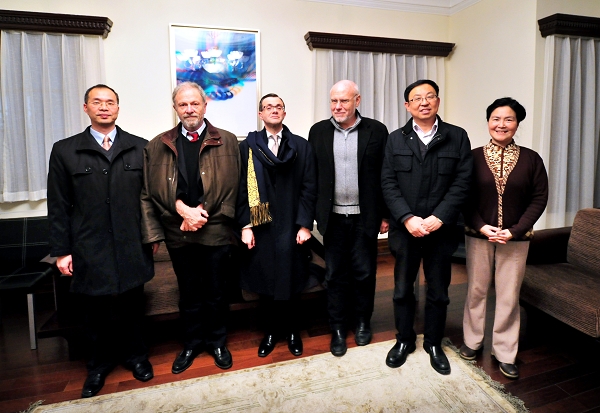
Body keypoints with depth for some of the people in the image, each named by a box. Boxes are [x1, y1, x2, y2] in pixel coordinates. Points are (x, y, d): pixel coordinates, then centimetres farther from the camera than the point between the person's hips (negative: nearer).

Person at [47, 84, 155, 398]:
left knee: (132, 307, 12)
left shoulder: (140, 148, 4)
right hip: (89, 251, 0)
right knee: (95, 311, 12)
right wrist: (61, 251, 1)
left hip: (132, 247, 0)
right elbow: (59, 206, 3)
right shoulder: (65, 151, 3)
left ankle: (135, 355, 35)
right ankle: (100, 363, 35)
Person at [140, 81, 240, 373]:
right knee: (188, 294, 16)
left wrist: (201, 215, -11)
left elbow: (231, 188, -5)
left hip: (215, 231, -1)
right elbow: (150, 191, -1)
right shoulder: (158, 146, 6)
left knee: (216, 293, 13)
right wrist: (181, 207, -17)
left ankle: (217, 342, 34)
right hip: (178, 234, 2)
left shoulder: (227, 141, 1)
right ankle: (192, 343, 36)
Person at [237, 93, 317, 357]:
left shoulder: (301, 146, 4)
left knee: (292, 281, 9)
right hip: (260, 227, 0)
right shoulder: (247, 146, 4)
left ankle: (292, 331, 30)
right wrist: (245, 226, -6)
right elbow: (242, 189, 1)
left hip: (292, 227, 0)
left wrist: (305, 224, -8)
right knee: (265, 282, 9)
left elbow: (309, 188, 0)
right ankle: (271, 331, 29)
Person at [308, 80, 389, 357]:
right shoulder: (318, 131, 3)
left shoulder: (376, 131, -1)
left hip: (365, 217, -1)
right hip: (333, 217, 1)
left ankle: (362, 322, 32)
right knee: (336, 275, 10)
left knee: (364, 273, 11)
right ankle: (338, 329, 25)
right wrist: (310, 216, 1)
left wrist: (385, 215, -1)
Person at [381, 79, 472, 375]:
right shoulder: (396, 139, 4)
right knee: (403, 289, 12)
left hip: (441, 229, 0)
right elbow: (388, 183, -3)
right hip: (405, 229, 1)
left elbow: (462, 182, -5)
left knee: (438, 292, 13)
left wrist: (439, 218, -16)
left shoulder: (457, 137, 2)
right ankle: (404, 340, 32)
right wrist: (407, 218, -15)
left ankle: (434, 344, 33)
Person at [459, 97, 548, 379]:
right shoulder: (474, 157, -2)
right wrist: (482, 227, -13)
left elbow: (539, 199, -1)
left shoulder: (530, 159, 0)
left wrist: (515, 230, -12)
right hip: (478, 235, 0)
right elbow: (465, 197, -2)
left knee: (509, 296, 7)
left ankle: (505, 353, 23)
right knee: (476, 290, 10)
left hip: (516, 238, 0)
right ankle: (473, 340, 29)